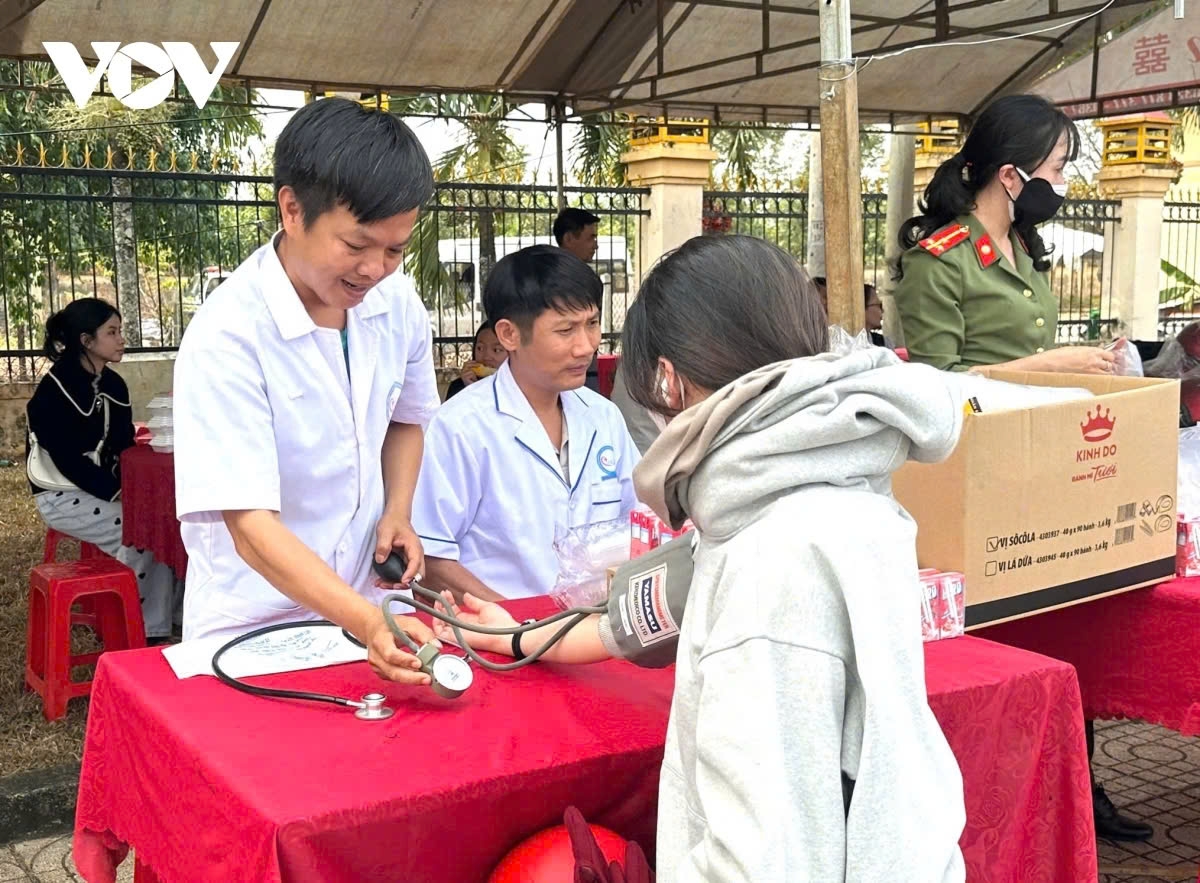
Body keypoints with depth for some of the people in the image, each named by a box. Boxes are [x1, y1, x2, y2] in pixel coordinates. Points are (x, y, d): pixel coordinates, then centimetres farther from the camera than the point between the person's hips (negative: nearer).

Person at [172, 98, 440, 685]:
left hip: (365, 610, 3)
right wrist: (367, 622, -36)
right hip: (255, 628, -3)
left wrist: (398, 514, -2)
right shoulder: (226, 336, -20)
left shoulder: (396, 304, -5)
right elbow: (251, 527, -24)